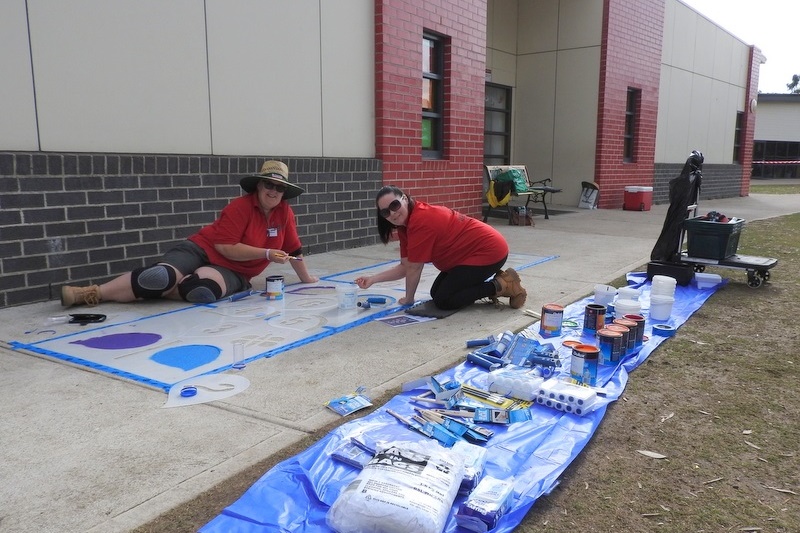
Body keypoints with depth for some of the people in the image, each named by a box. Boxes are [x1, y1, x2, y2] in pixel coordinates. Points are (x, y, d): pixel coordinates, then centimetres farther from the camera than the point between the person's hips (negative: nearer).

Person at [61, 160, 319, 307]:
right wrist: (266, 253, -21)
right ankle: (91, 293, -16)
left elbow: (293, 248, 12)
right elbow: (225, 247, -19)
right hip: (203, 250, -3)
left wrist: (306, 278, 18)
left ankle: (160, 289, -10)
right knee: (161, 277, -29)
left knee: (201, 289, -34)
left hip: (232, 272, 3)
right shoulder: (241, 206, -13)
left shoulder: (284, 212, 2)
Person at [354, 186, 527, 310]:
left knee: (443, 300, -10)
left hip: (489, 250, -10)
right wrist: (373, 279, -4)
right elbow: (406, 267, 4)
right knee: (436, 293, 14)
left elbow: (414, 268, -18)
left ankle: (502, 285, -4)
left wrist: (408, 299, -4)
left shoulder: (422, 220, -25)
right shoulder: (404, 225, 4)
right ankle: (496, 281, 15)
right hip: (472, 251, 10)